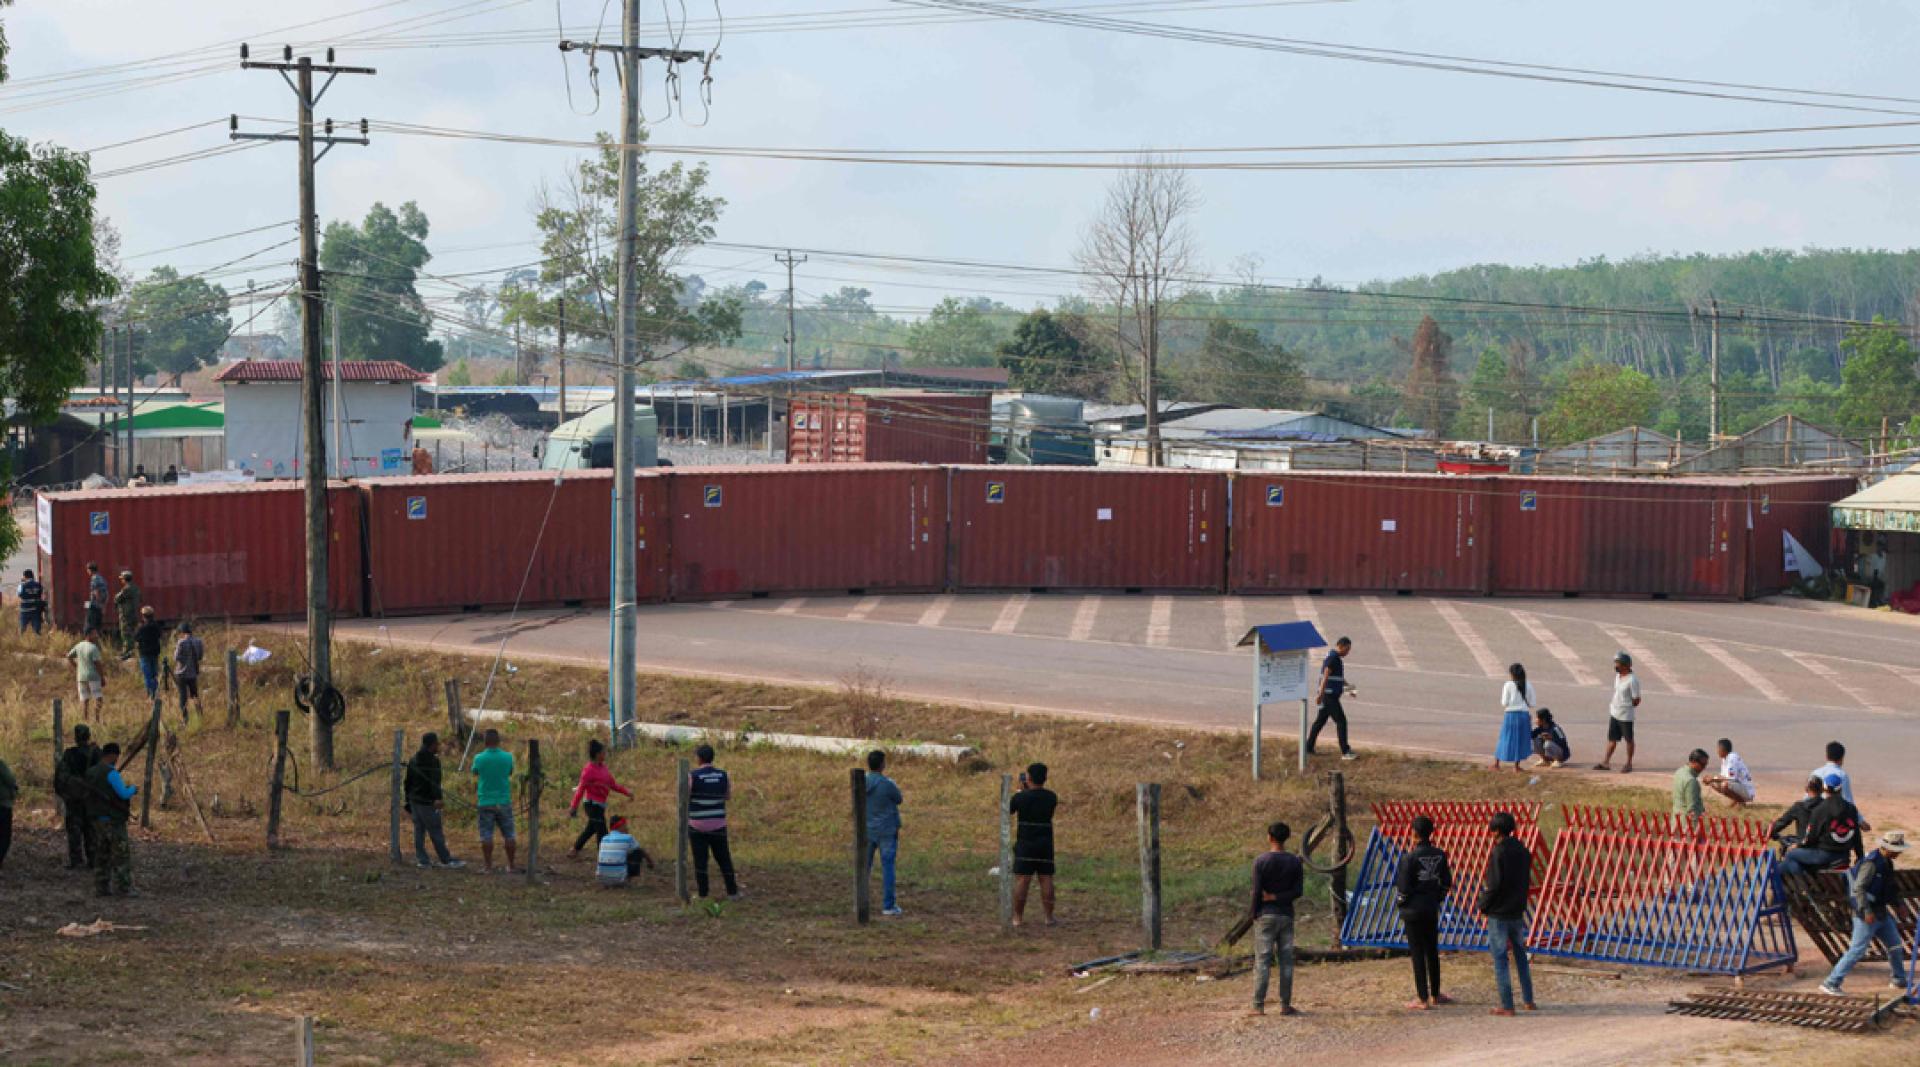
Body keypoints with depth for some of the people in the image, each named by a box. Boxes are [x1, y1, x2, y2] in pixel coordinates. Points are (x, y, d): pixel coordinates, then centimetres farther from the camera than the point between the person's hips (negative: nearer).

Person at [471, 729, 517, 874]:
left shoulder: (479, 758, -8)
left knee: (486, 835, 2)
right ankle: (511, 866, 11)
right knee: (508, 834, 9)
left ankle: (488, 867, 0)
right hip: (504, 801, 1)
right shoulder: (508, 757, -5)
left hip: (485, 802, -1)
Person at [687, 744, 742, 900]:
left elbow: (684, 798, -7)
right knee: (724, 859, 12)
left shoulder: (692, 777, -13)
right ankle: (732, 892, 14)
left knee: (700, 860, 4)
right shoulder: (723, 776, -2)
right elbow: (728, 795, 11)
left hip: (697, 825, -3)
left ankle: (702, 893, 4)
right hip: (718, 825, 3)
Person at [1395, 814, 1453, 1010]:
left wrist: (1399, 902, 5)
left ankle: (1422, 999, 2)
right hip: (1432, 909, 5)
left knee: (1417, 953, 0)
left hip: (1413, 911, -5)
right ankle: (1435, 994, 23)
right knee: (1432, 952, 15)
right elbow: (1446, 883, 8)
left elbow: (1402, 886, -14)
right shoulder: (1439, 855, 0)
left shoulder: (1410, 857, -17)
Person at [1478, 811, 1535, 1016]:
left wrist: (1483, 906, -5)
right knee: (1520, 955, 19)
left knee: (1500, 960, -1)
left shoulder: (1498, 853, -17)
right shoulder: (1523, 851, 5)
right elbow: (1527, 882, 11)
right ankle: (1528, 1000, 22)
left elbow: (1494, 885, -18)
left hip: (1498, 914, -7)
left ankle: (1507, 1006, -1)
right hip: (1518, 912, 7)